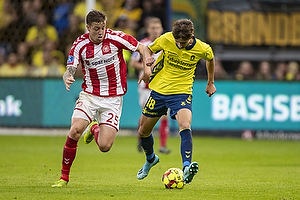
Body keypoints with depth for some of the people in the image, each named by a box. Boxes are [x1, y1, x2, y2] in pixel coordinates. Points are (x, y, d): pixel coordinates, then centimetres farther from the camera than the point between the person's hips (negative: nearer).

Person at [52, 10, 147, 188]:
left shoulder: (115, 38, -11)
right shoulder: (80, 45, -7)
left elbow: (141, 47, 2)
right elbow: (70, 71, -8)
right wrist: (67, 78, -32)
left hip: (113, 98, -1)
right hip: (89, 95, 1)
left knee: (105, 146, -11)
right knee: (75, 131, -23)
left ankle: (95, 129, 28)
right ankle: (64, 177, -5)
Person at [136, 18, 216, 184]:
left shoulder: (202, 49, -14)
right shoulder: (166, 39, -14)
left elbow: (210, 58, 12)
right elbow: (148, 49, 6)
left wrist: (211, 82, 22)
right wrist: (147, 67, -13)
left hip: (182, 92, -3)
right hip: (159, 90, 3)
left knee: (185, 126, -31)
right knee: (143, 132, 13)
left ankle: (187, 168, -39)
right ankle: (150, 159, 44)